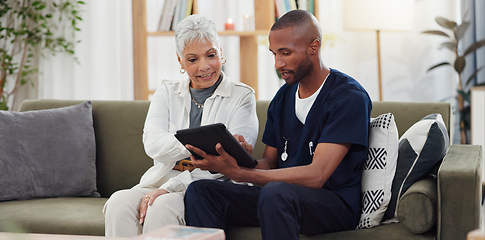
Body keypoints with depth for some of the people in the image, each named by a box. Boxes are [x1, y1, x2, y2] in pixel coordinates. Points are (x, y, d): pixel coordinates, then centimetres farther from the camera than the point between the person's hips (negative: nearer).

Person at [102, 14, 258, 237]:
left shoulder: (242, 96, 5)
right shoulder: (167, 92, 17)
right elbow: (153, 143, -2)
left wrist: (169, 188, -19)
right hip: (161, 181, 4)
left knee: (162, 206, -34)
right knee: (119, 201, -28)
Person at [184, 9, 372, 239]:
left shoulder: (349, 97, -11)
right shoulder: (283, 97, 14)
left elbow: (316, 175, -21)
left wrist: (238, 172, -26)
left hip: (336, 203, -7)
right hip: (285, 196, 7)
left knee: (275, 192, -39)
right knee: (200, 190, -13)